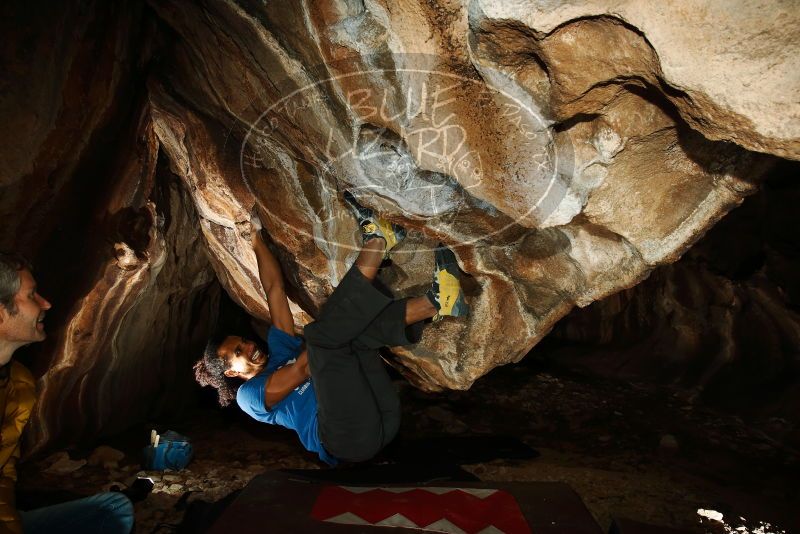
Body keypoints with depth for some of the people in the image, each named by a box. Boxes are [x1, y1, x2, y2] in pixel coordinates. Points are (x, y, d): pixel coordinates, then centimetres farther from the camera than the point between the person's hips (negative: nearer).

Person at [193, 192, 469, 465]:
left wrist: (255, 238, 22)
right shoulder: (248, 395, 13)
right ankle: (375, 239, -20)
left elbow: (274, 288, 24)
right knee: (323, 332, -21)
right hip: (350, 436, -7)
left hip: (383, 418, 8)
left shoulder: (278, 351, 31)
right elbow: (303, 367, -7)